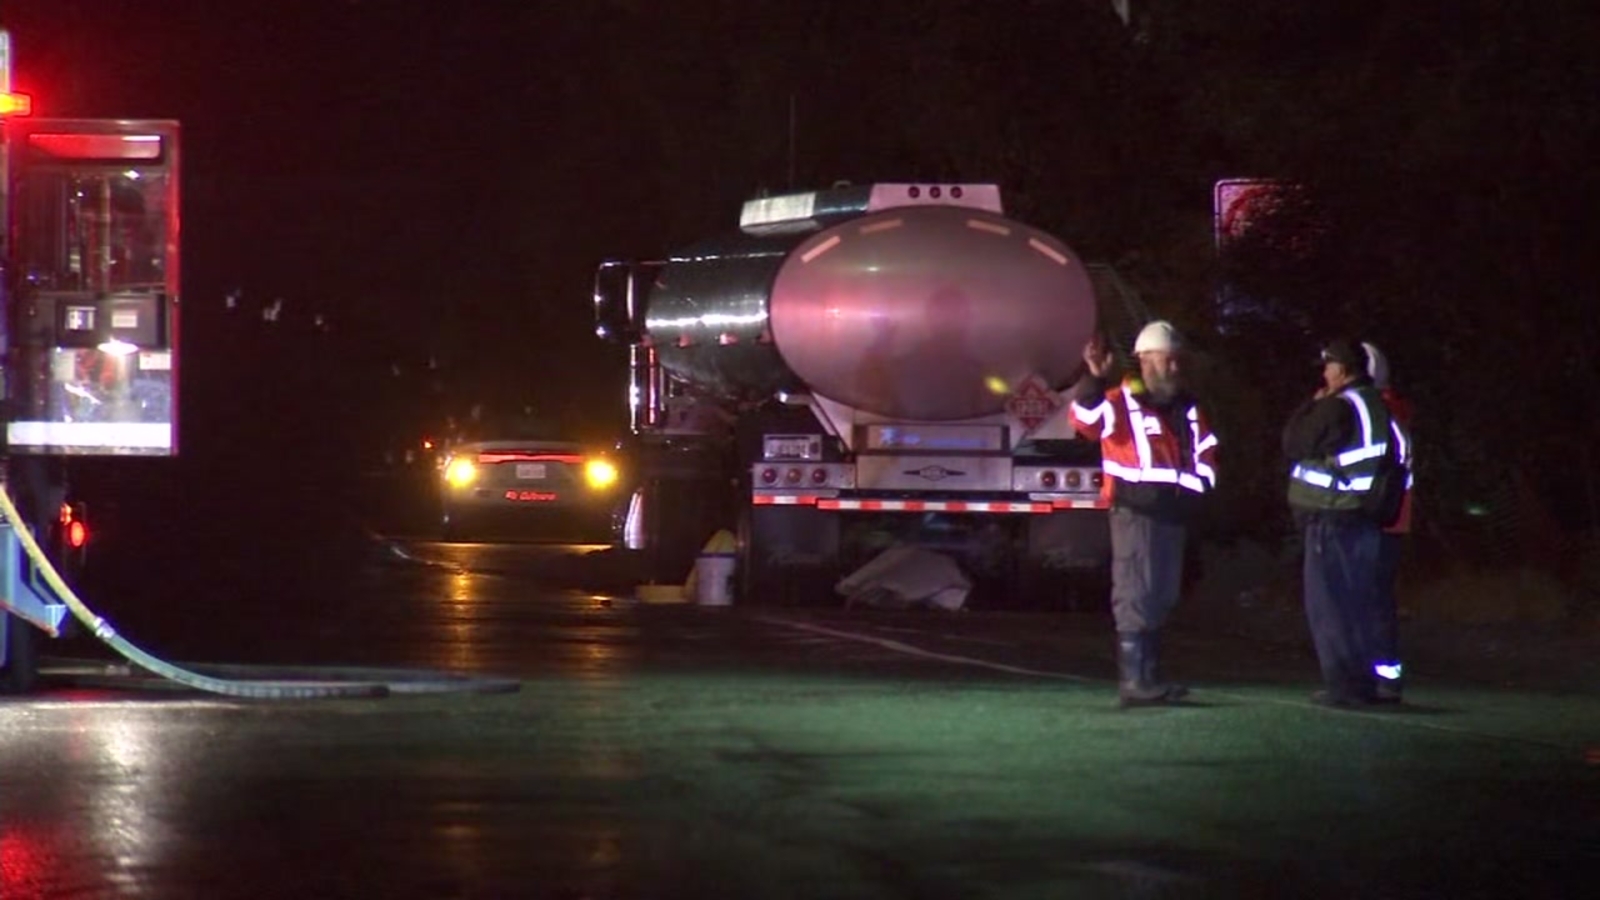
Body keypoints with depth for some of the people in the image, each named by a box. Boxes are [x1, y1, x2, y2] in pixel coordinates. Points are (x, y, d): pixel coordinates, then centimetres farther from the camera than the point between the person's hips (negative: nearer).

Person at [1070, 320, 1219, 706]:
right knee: (1135, 597, -11)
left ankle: (1150, 676, 20)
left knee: (1162, 598, 13)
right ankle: (1132, 680, -12)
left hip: (1173, 514, 8)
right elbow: (1086, 418, -22)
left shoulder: (1186, 407, 17)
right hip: (1136, 514, -8)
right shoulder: (1122, 402, -5)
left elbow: (1205, 449, 27)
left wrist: (1201, 482, 13)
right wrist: (1094, 379, -35)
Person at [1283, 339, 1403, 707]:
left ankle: (1342, 683, -9)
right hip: (1367, 520, 9)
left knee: (1327, 604, -5)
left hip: (1332, 520, -9)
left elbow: (1294, 443, -9)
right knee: (1360, 603, 13)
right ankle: (1364, 682, 14)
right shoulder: (1378, 406, 14)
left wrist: (1309, 407, 3)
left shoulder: (1337, 407, -15)